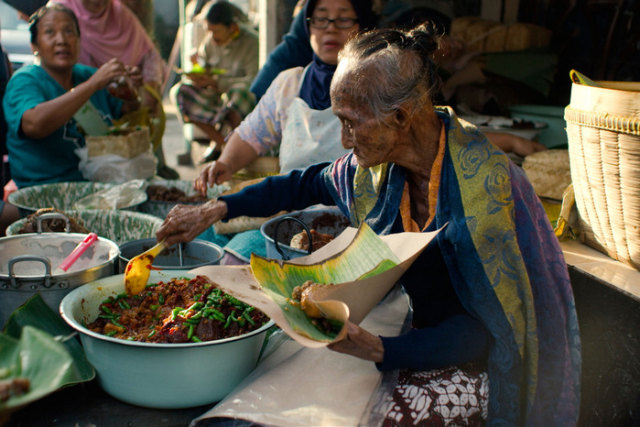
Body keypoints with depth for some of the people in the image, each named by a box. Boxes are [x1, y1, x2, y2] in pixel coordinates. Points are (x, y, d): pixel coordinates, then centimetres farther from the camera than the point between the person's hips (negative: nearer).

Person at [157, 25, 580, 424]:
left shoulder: (484, 185, -28)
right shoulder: (384, 161, -7)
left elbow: (486, 329, -24)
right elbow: (309, 184, 12)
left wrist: (379, 351, -36)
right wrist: (214, 211, 10)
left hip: (478, 364, -6)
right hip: (421, 333, 6)